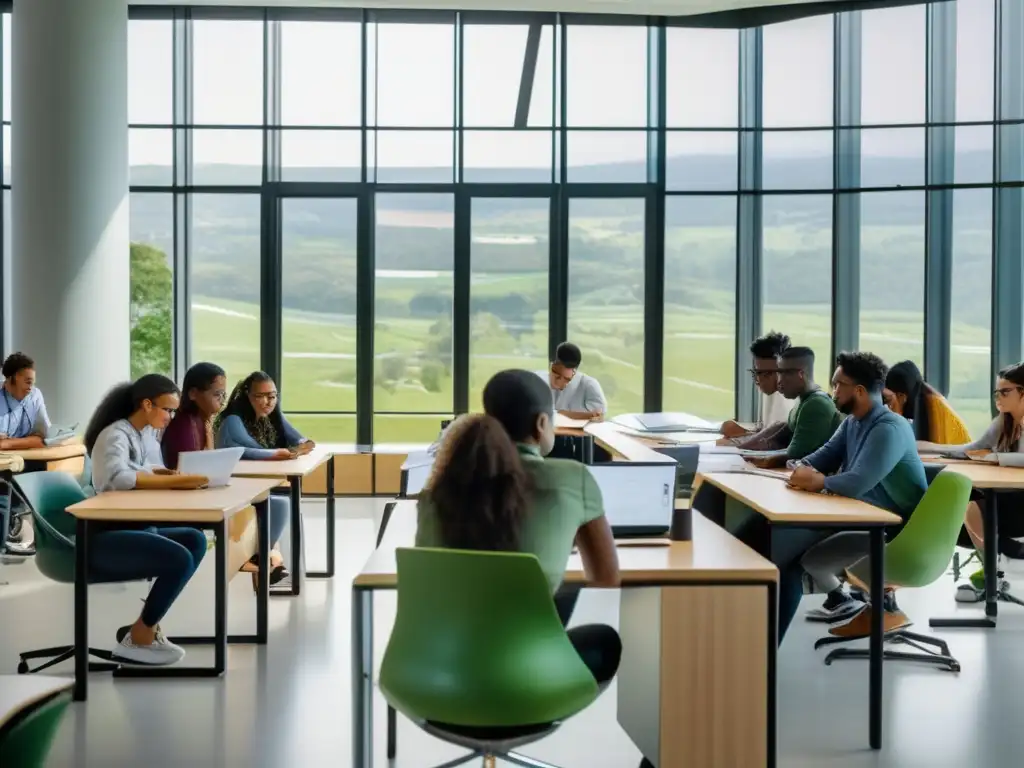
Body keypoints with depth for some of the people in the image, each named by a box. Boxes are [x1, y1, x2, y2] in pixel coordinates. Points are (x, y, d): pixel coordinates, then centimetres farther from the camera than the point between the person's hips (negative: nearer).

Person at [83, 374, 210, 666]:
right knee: (180, 559, -24)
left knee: (195, 540, -3)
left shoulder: (148, 434, 13)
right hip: (105, 537, -9)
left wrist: (179, 476, -10)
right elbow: (118, 477, -35)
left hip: (136, 529, 9)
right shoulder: (115, 435, -15)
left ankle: (147, 624, 2)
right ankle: (138, 638, -6)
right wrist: (176, 481, -37)